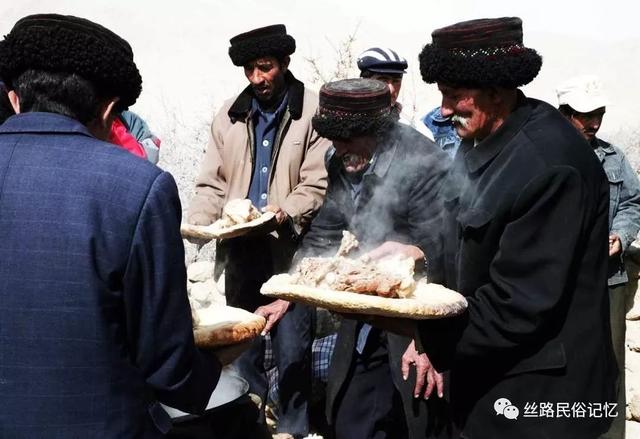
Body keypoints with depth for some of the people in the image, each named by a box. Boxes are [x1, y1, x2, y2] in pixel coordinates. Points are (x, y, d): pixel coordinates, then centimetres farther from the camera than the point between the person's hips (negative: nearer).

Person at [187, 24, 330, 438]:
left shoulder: (314, 111, -8)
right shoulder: (230, 114, 5)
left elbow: (317, 187, -11)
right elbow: (213, 182, 7)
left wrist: (281, 214, -26)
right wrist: (198, 222, -9)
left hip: (291, 250, -4)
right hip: (241, 249, 5)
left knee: (292, 350, 1)